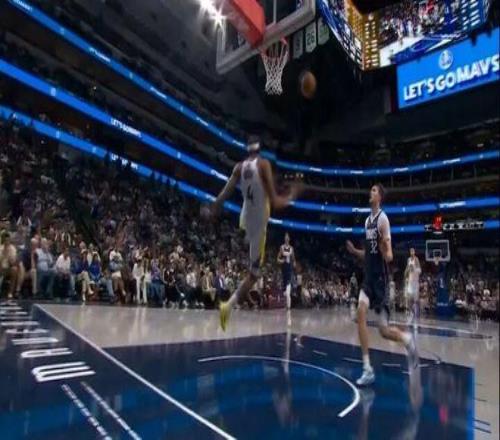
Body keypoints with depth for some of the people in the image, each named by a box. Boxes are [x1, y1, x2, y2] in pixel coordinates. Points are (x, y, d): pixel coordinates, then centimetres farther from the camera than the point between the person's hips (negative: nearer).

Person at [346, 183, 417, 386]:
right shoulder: (367, 221, 12)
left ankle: (408, 340, 30)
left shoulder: (383, 219, -11)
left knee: (384, 331, -2)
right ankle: (367, 369, -5)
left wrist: (386, 253, -36)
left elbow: (389, 256, -15)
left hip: (381, 277, -7)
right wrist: (354, 251, 4)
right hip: (369, 276, 7)